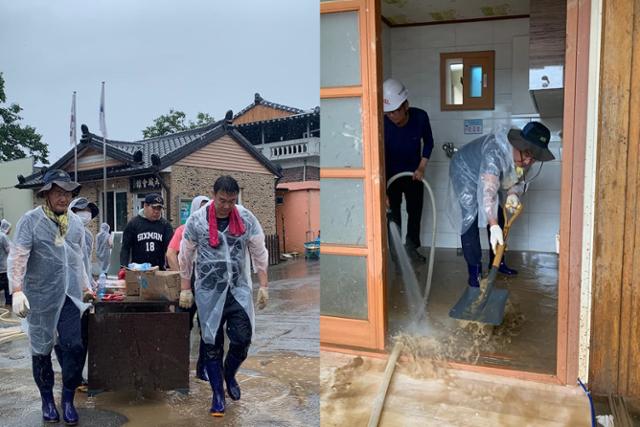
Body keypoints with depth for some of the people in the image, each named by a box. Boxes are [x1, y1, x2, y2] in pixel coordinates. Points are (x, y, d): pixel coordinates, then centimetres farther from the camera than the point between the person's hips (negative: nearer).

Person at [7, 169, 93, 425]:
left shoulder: (75, 223, 8)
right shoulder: (30, 220, -7)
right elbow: (17, 256, -14)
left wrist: (86, 287, 18)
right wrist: (17, 290, -23)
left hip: (70, 297, 3)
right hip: (40, 298, -3)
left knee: (74, 347, -2)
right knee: (41, 349, 10)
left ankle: (68, 399, 15)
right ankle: (47, 399, 27)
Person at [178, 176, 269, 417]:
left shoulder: (247, 219, -4)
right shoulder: (196, 220, -7)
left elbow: (259, 253, 3)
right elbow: (186, 256, 2)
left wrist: (263, 285, 0)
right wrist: (185, 289, 2)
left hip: (239, 288, 1)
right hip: (209, 291, -1)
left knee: (242, 338, -4)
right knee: (212, 343, 5)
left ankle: (229, 374, 28)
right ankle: (218, 393, 21)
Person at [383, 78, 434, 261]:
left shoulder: (420, 117, -22)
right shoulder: (383, 124, -30)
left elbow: (428, 142, -2)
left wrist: (421, 167, -9)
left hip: (413, 173, 3)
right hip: (391, 175, -3)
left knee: (415, 210, 11)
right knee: (393, 213, -3)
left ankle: (411, 247, 30)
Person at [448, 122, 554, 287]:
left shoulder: (523, 157, -18)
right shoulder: (495, 152, -43)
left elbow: (517, 181, -4)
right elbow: (488, 191, -52)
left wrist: (513, 195, -30)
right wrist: (493, 227, -60)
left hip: (486, 177, 8)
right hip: (465, 173, -8)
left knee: (498, 218, 7)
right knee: (471, 219, -16)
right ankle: (474, 272, -12)